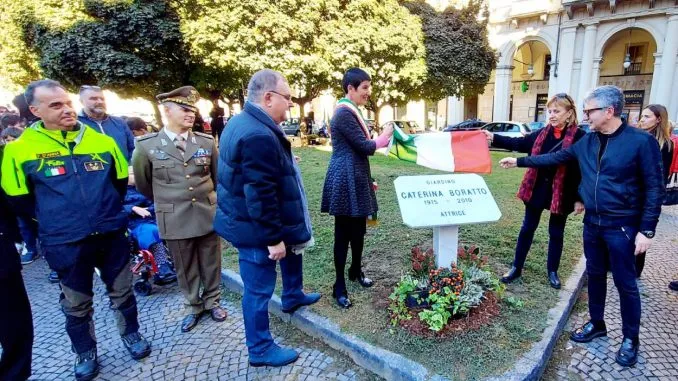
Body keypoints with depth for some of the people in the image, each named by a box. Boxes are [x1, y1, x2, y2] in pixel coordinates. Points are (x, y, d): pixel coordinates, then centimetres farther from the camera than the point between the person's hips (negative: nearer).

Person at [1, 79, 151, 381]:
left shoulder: (102, 141, -1)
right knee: (76, 304, 16)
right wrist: (51, 220, 7)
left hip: (111, 234, 2)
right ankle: (85, 352, 37)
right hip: (65, 243, -1)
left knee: (122, 291, 16)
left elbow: (121, 180, 12)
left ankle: (131, 334, 38)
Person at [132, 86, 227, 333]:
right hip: (175, 220, -1)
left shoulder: (207, 142, -2)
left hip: (207, 215, 1)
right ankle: (193, 307, 33)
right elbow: (143, 184, 8)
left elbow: (218, 176, 12)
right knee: (185, 268, 13)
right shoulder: (146, 146, -6)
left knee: (211, 264, 14)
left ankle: (212, 302, 34)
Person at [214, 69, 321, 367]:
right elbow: (260, 195, -29)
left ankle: (292, 296, 52)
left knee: (293, 249, 30)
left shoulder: (243, 121, 7)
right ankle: (260, 350, 26)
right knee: (259, 289, 5)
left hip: (246, 219, 11)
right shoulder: (259, 135, -29)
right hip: (255, 228, -11)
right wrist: (274, 237, -22)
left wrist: (284, 164, 23)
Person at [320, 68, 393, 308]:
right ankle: (339, 286, 12)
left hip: (356, 179, 10)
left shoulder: (352, 111, 16)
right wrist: (384, 138, 0)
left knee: (358, 229, 18)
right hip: (346, 180, -10)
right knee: (344, 232, -1)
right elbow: (365, 147, -19)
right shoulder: (344, 113, -16)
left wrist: (368, 181, 21)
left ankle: (356, 271, 37)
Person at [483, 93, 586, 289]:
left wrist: (579, 199, -14)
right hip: (537, 189, 4)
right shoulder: (542, 133, 3)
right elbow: (519, 143, 6)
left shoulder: (578, 137, -12)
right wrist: (493, 137, -3)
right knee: (527, 228, 11)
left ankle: (552, 271, 32)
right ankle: (516, 268, 23)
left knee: (556, 232, 12)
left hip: (561, 193, -4)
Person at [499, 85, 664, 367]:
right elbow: (554, 158, 14)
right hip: (592, 222, 6)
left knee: (625, 282, 6)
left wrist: (646, 230, -14)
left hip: (622, 226, -5)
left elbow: (654, 188, -12)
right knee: (595, 275, 17)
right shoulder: (586, 142, 3)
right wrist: (519, 161, 13)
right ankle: (596, 324, 35)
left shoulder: (641, 141, -14)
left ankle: (630, 339, 25)